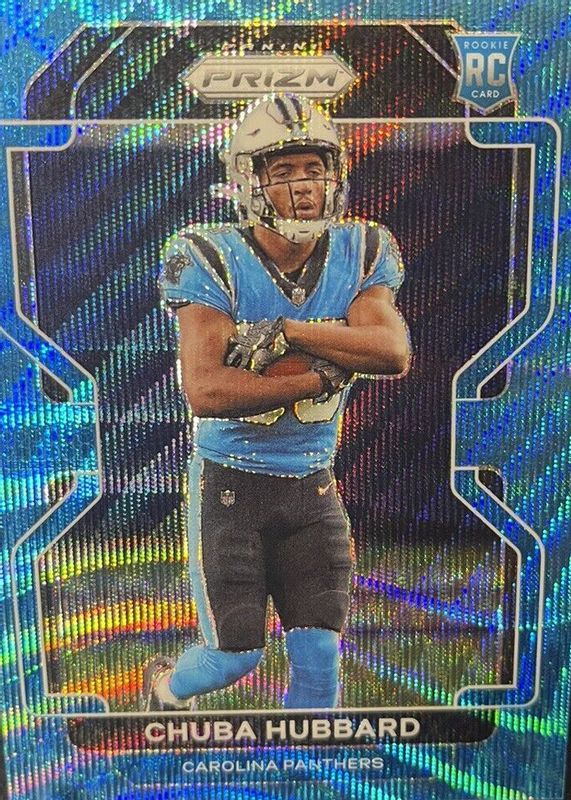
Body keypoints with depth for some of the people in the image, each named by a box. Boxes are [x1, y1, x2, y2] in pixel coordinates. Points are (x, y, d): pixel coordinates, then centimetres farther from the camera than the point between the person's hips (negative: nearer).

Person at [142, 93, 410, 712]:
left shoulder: (359, 255, -3)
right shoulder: (215, 262, -15)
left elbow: (394, 352, -19)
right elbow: (204, 391, -25)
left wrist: (286, 331, -27)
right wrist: (322, 376, -23)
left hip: (311, 486, 3)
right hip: (228, 482, -3)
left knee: (318, 655, 3)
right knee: (238, 655, 6)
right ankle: (165, 684, 41)